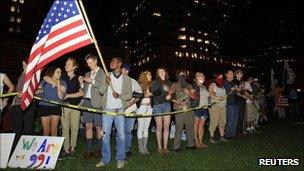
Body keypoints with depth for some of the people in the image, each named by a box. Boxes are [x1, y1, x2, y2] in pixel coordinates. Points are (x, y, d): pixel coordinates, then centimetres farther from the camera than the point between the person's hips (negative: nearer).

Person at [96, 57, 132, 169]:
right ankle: (105, 159, 18)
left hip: (120, 110, -1)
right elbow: (101, 91, 1)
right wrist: (107, 83, -17)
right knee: (105, 135, 5)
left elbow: (129, 95, 0)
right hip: (107, 110, 2)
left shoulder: (126, 78, 4)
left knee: (121, 135, 2)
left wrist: (119, 95, -17)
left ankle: (120, 159, 14)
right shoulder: (107, 76, 9)